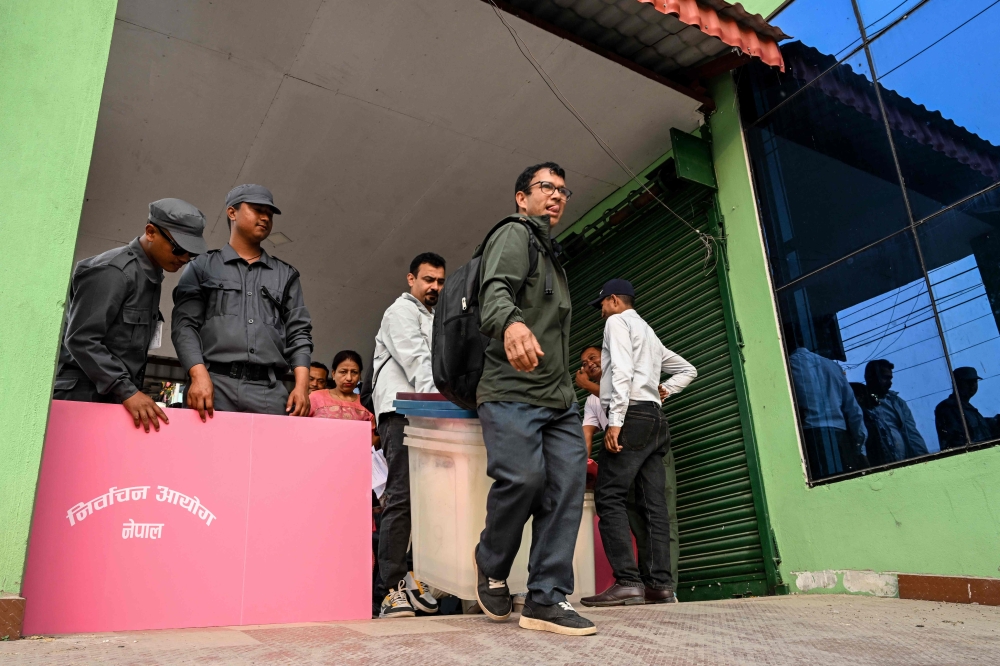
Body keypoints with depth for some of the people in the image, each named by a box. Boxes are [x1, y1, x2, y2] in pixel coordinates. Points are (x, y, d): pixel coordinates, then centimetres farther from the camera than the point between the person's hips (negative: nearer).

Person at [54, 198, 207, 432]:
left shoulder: (151, 277, 16)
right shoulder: (112, 272, -11)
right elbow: (82, 340, -18)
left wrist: (132, 392, 10)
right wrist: (127, 391, -23)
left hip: (114, 401, 8)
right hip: (83, 399, -8)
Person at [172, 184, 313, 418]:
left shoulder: (286, 275, 22)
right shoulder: (202, 267, 15)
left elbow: (298, 333, 14)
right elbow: (185, 325, 4)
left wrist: (302, 385, -2)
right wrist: (199, 375, -13)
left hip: (270, 392, 2)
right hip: (215, 385, -2)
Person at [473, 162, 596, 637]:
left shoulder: (551, 255, 29)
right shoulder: (514, 234, 3)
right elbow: (494, 290, -19)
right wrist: (511, 322, -42)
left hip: (558, 397, 8)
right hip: (511, 390, -8)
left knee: (567, 482, -6)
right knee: (524, 477, -19)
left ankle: (547, 598, -1)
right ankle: (491, 565, 10)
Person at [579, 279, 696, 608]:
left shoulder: (617, 322, 2)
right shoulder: (649, 332, 29)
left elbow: (622, 370, -14)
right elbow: (687, 370, 34)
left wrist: (615, 420, -20)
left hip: (633, 417, -9)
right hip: (656, 418, 9)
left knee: (609, 497, -12)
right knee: (654, 503, 2)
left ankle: (627, 581, -19)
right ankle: (660, 584, 0)